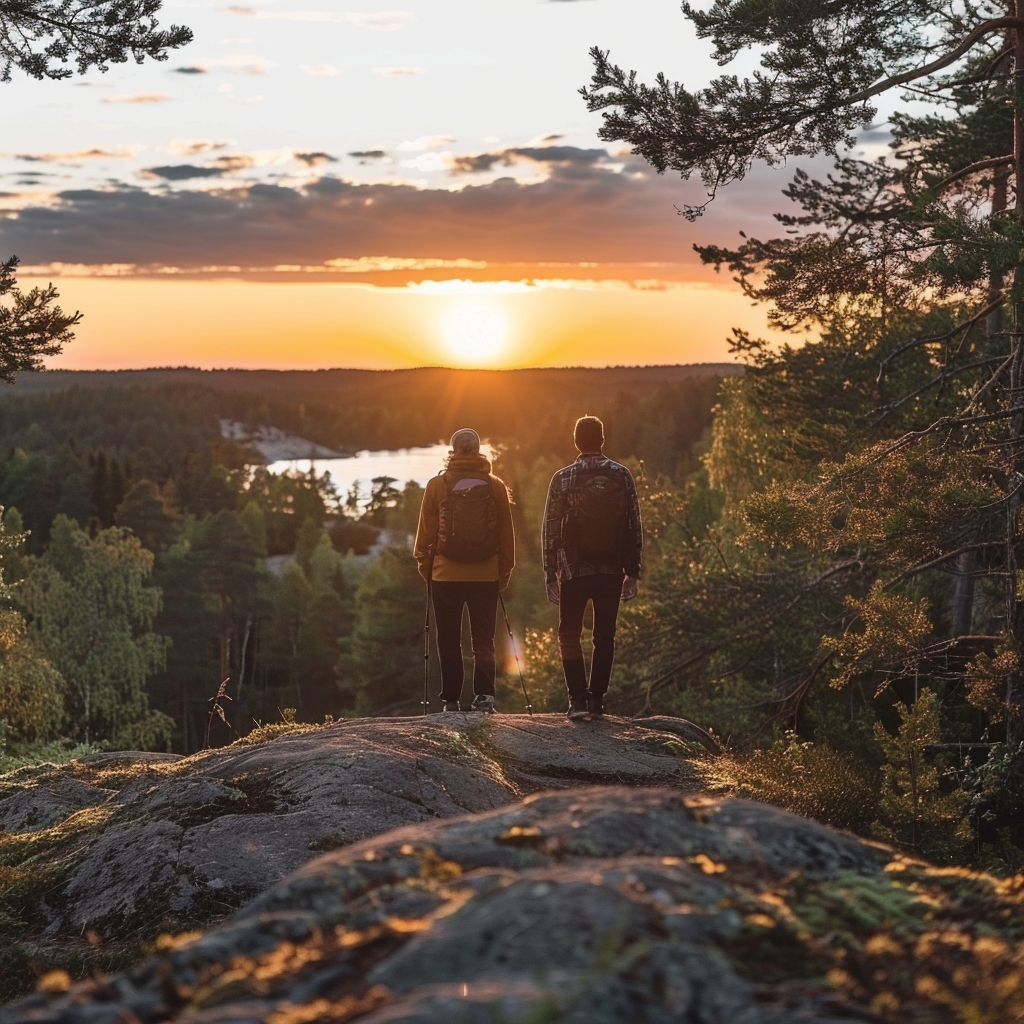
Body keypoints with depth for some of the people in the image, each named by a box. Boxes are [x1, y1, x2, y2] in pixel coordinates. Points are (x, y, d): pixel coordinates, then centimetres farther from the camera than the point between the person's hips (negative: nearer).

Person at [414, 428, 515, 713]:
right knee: (483, 639, 7)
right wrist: (505, 571, 12)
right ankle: (484, 695, -8)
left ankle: (451, 700, 9)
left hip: (446, 575, -1)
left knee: (449, 641, 8)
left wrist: (425, 567, 11)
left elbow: (426, 532, 0)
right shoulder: (496, 486, 1)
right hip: (486, 576, 1)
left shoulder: (437, 486, -4)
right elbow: (506, 533, 5)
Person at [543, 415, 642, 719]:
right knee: (604, 636, 12)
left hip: (574, 570, -1)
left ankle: (578, 697, -4)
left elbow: (550, 530, -2)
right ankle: (597, 699, 11)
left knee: (569, 634, 9)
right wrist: (632, 572, 8)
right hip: (612, 570, 2)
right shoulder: (622, 476, 1)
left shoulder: (562, 478, -3)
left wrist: (550, 575, 3)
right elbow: (635, 527, 2)